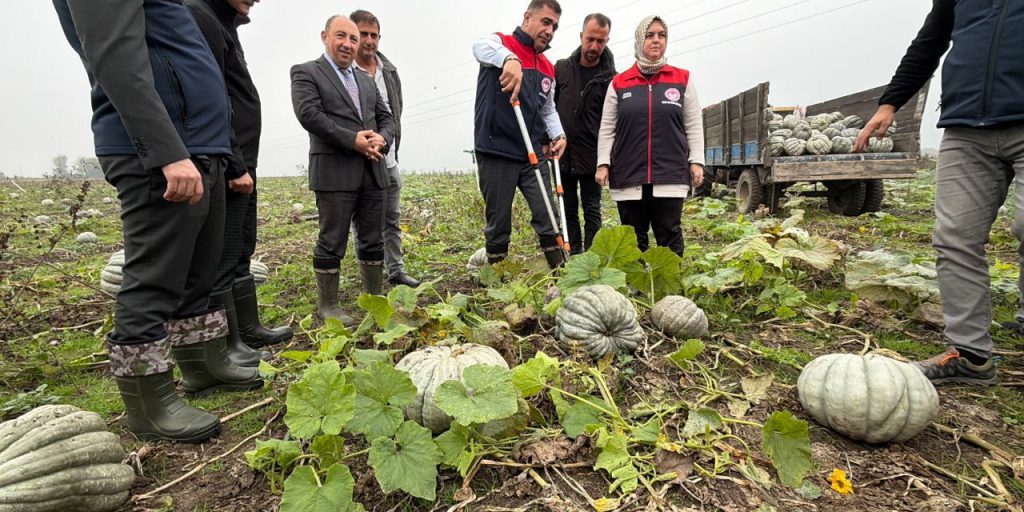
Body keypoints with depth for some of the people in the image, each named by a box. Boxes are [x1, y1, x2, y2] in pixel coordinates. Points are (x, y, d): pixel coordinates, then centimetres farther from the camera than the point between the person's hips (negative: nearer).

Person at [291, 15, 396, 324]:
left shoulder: (366, 79, 22)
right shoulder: (306, 73, 4)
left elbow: (386, 117, 16)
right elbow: (309, 114, -11)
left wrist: (382, 139, -6)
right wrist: (353, 140, -17)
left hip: (373, 171, 6)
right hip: (334, 171, -6)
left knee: (373, 240, 10)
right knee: (332, 242, 0)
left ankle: (374, 298, 21)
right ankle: (328, 306, 11)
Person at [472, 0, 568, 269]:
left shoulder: (548, 68, 17)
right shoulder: (500, 42, 0)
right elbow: (480, 47, -24)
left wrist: (558, 134, 4)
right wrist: (509, 58, -46)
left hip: (533, 155, 5)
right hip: (496, 153, -5)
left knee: (548, 217, 0)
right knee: (498, 224, 3)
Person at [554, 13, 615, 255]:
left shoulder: (611, 78, -1)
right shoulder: (561, 68, 6)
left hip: (591, 157, -2)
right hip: (562, 154, 3)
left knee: (592, 211, 1)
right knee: (569, 210, 8)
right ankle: (574, 257, 17)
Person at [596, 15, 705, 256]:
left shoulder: (683, 79, 10)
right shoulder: (619, 83, 9)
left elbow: (694, 125, 9)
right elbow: (607, 128, 8)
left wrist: (696, 161, 1)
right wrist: (603, 164, -1)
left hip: (670, 175, 0)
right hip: (628, 175, 1)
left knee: (669, 235, 1)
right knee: (633, 238, 5)